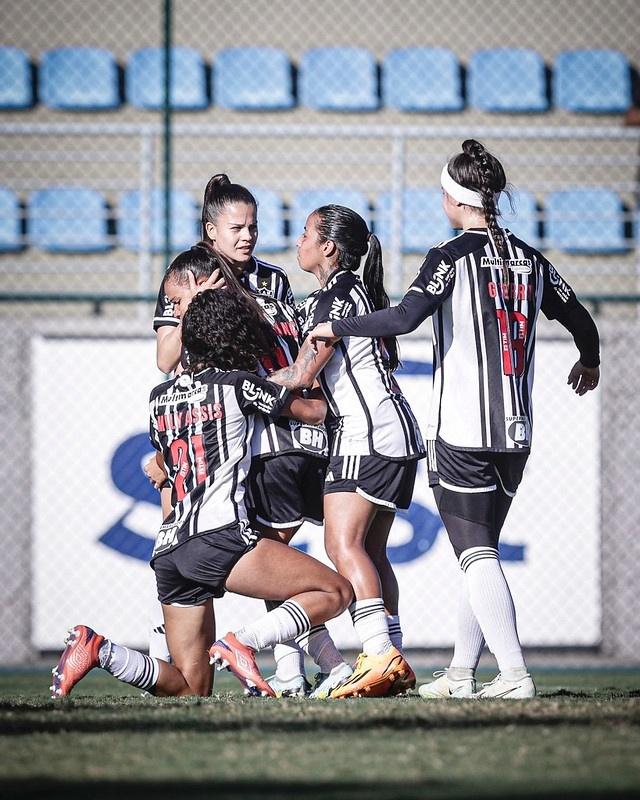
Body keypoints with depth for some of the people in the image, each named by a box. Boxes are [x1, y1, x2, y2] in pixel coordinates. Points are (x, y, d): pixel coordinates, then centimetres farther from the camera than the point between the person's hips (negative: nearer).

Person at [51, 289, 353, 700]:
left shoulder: (159, 397, 20)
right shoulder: (238, 384, 5)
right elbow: (314, 410, 17)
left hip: (169, 550, 7)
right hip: (220, 536, -7)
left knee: (192, 690, 9)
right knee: (336, 592, -1)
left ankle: (97, 648, -10)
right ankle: (243, 643, -19)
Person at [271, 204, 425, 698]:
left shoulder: (336, 295, -9)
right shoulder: (359, 292, 21)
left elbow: (302, 374, -13)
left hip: (366, 432, -10)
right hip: (394, 435, 10)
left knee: (343, 543, -17)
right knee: (370, 551, 10)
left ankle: (381, 656, -28)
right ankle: (394, 666, 6)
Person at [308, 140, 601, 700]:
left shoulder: (452, 256, -8)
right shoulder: (530, 259, 9)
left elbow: (405, 318, -21)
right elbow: (582, 322, 18)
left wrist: (334, 328, -8)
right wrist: (589, 365, 40)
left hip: (460, 432, -6)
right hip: (516, 432, 6)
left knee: (478, 557, -6)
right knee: (481, 552, 17)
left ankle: (515, 674, -17)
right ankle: (461, 672, 19)